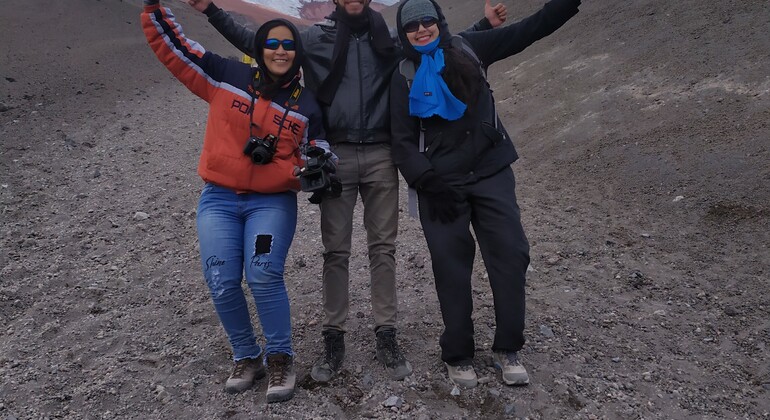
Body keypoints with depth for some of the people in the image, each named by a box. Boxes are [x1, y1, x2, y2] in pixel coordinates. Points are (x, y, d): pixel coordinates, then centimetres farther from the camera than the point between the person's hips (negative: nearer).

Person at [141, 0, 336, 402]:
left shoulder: (306, 105, 4)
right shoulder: (227, 77, 2)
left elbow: (312, 155, 9)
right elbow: (172, 47, 5)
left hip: (273, 202, -1)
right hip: (219, 200, 1)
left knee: (263, 276, -20)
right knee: (222, 284, -6)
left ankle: (280, 359, 2)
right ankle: (247, 357, 18)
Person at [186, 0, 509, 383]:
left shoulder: (390, 40, 11)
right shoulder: (315, 38, 8)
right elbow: (255, 43, 14)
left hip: (380, 156, 1)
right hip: (335, 156, -1)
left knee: (383, 247, 3)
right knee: (335, 249, 3)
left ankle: (385, 335, 12)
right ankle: (333, 337, 12)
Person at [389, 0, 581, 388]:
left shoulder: (468, 49, 9)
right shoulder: (405, 77, 5)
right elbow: (403, 141, -1)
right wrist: (427, 181, -13)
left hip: (491, 173, 2)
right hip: (441, 184, -1)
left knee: (510, 255, -5)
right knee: (452, 267, -1)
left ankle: (507, 348, 8)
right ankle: (457, 355, 12)